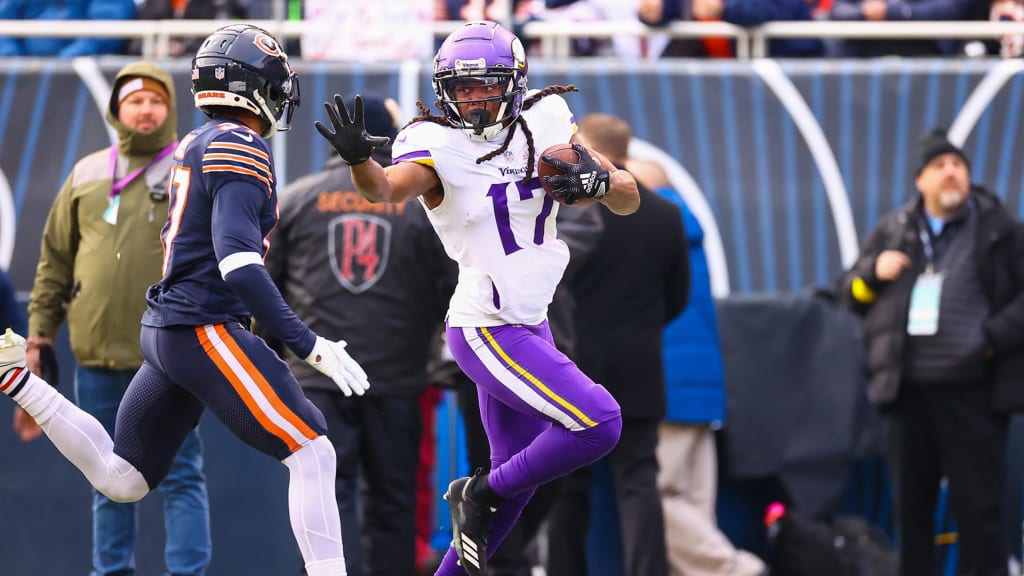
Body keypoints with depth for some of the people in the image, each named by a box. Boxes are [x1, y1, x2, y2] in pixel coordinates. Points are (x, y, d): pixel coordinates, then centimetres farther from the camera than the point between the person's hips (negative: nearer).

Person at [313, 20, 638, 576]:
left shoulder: (544, 127, 0)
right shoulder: (440, 147, -16)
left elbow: (629, 199, 1)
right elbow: (386, 187, -36)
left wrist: (599, 180, -22)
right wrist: (358, 156, -58)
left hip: (529, 323, 7)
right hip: (487, 332, -7)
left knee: (518, 477, 15)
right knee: (598, 424, -16)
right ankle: (480, 496, 2)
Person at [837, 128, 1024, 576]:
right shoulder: (893, 232, 12)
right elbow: (850, 293, 19)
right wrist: (874, 271, -1)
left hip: (971, 391, -4)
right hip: (908, 390, 4)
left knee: (978, 506, -3)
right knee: (912, 505, 9)